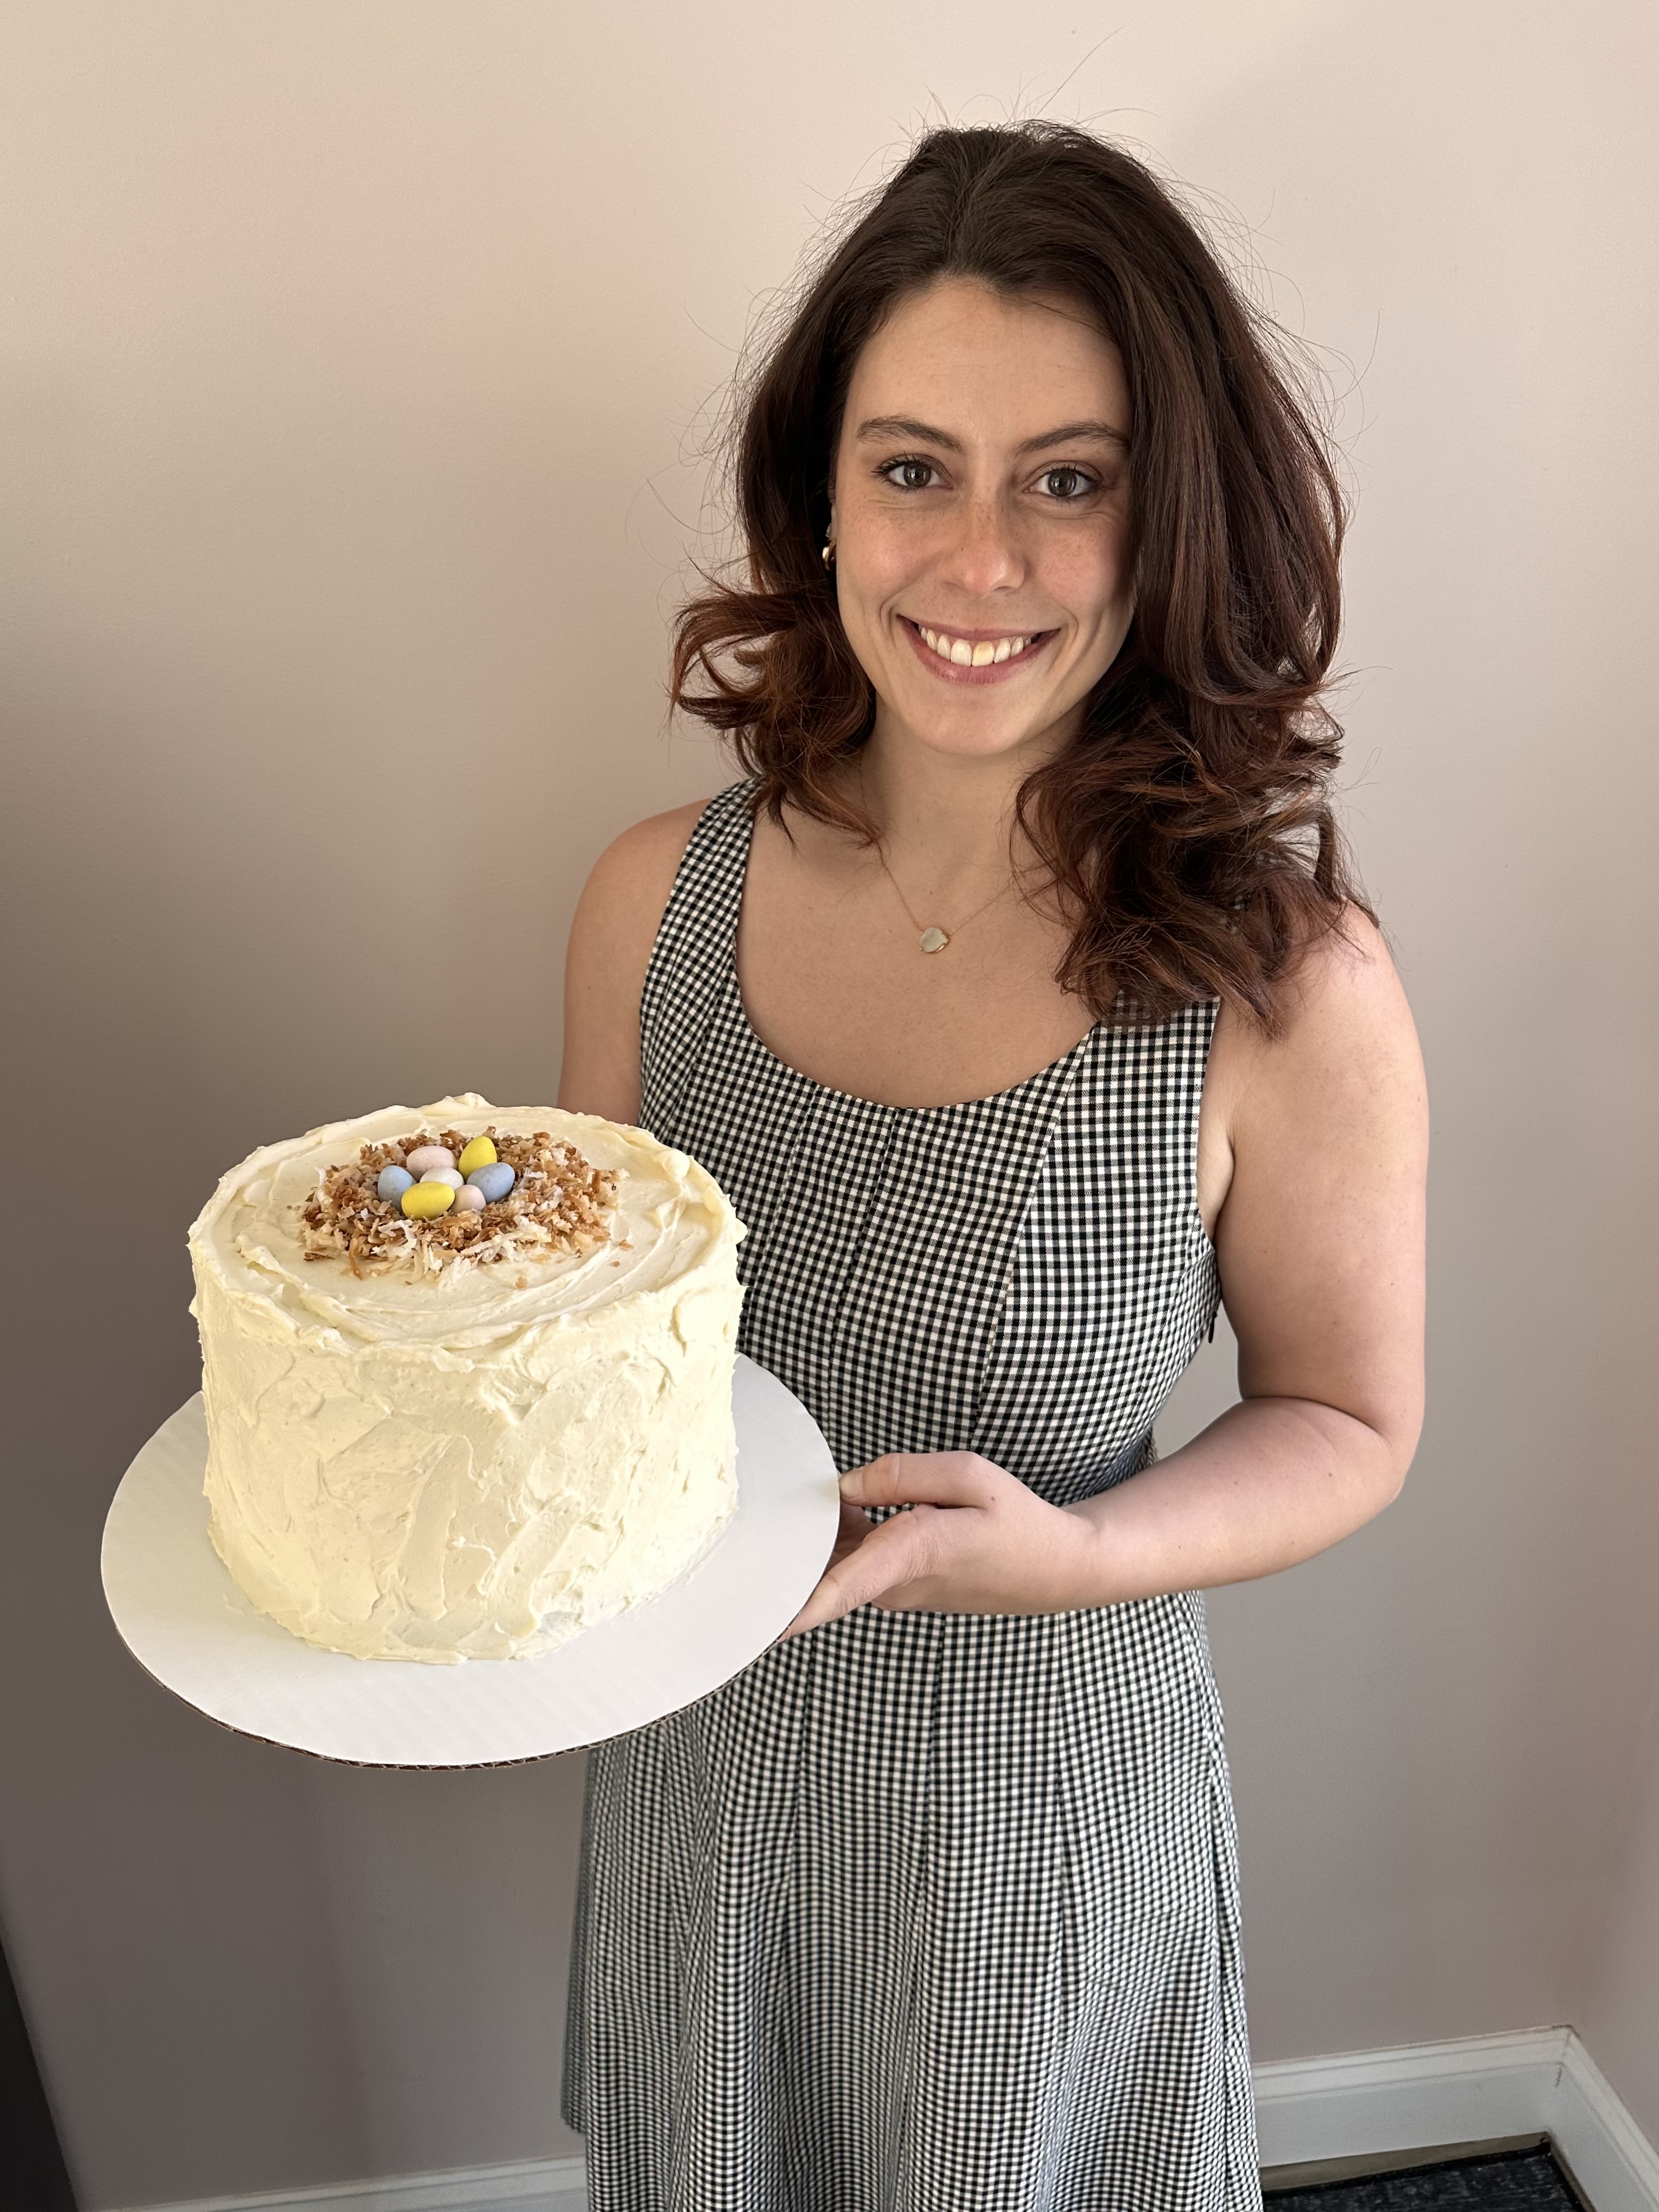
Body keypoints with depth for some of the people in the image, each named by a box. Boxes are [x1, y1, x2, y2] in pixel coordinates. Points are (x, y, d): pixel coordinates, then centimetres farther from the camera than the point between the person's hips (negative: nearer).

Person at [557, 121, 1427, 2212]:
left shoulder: (1287, 989, -22)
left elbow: (1343, 1420, -8)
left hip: (1046, 1794, -2)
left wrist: (1071, 1551, -24)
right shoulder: (660, 901, -12)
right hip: (693, 1771, 3)